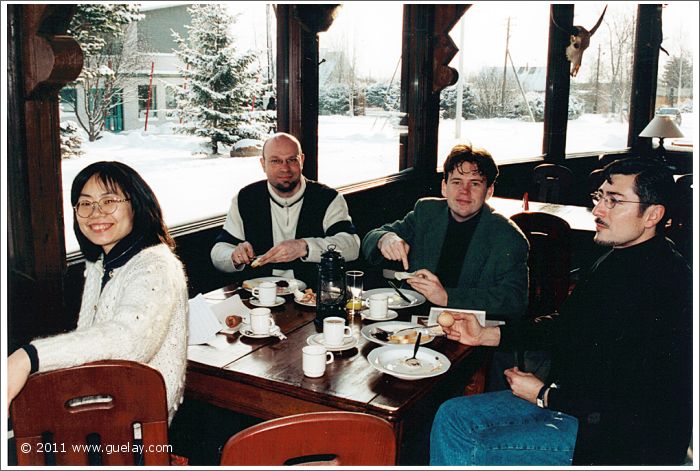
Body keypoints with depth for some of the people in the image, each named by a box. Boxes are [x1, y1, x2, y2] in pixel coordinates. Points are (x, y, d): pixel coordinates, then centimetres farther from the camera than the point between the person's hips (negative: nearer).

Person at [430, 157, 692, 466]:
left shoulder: (666, 285, -24)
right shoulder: (615, 261, 7)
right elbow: (566, 325, 16)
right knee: (452, 417, 1)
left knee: (476, 453, -18)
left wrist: (545, 395, -15)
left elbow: (641, 402, -25)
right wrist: (485, 335, 7)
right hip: (567, 396, 9)